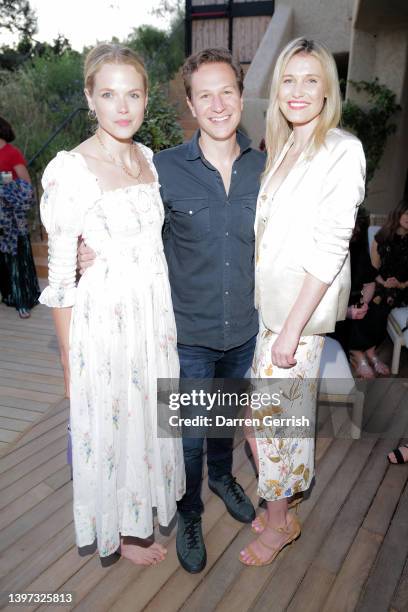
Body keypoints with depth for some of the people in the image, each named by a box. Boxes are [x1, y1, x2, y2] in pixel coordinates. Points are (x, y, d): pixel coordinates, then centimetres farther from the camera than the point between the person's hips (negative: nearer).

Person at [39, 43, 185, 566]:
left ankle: (148, 501, 48)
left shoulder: (147, 157, 4)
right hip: (104, 316, -6)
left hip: (157, 311, 6)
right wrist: (68, 358, -10)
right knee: (111, 422, 12)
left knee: (150, 411, 21)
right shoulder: (67, 171, -17)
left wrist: (168, 316, 14)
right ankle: (123, 529, 38)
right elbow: (60, 275, -13)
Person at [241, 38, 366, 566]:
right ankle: (278, 510, 37)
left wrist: (293, 328, -20)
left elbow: (330, 248, -18)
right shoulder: (282, 148, 13)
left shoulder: (341, 150, -11)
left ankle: (277, 522, 28)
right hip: (268, 305, 7)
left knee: (271, 417, 3)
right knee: (280, 413, 16)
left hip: (300, 310, -7)